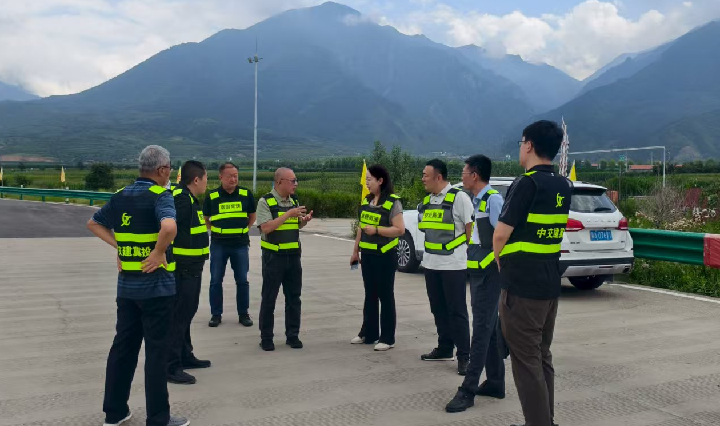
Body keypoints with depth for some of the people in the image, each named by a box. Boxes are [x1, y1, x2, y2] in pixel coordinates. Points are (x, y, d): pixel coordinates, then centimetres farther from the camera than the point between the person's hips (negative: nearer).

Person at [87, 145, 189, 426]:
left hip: (126, 284, 7)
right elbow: (169, 227, -34)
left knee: (123, 345, 15)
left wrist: (118, 246, 11)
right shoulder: (160, 196, -14)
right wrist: (160, 252, -18)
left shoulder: (120, 196, 8)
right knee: (156, 350, 1)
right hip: (156, 286, -7)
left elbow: (94, 223, 19)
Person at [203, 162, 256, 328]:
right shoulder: (212, 196, -1)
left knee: (242, 280, 6)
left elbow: (252, 216, 14)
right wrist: (216, 230, 0)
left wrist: (243, 229, 5)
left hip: (240, 244, 0)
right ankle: (216, 314, 17)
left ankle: (243, 314, 19)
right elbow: (205, 219, 11)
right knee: (216, 281, 5)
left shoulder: (246, 194, 1)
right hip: (218, 244, 0)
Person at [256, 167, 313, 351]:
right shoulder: (265, 202, -9)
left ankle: (293, 336, 20)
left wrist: (304, 220, -2)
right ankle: (266, 338, 14)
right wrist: (289, 214, -22)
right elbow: (266, 227, -21)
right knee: (269, 299, 4)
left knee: (294, 298, 10)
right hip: (273, 256, -5)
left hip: (293, 255, 6)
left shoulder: (294, 201, 10)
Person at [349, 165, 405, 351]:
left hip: (385, 256, -7)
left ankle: (387, 338, 9)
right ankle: (368, 333, 25)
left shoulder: (393, 202, -12)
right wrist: (356, 251, 18)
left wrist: (376, 229, -22)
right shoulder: (366, 200, 10)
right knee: (370, 295, 15)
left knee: (385, 297, 1)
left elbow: (400, 230, -17)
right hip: (368, 255, 7)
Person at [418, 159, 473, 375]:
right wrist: (429, 254, 15)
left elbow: (471, 228, -9)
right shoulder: (427, 201, 11)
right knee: (438, 309, 14)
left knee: (457, 311, -2)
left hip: (453, 265, -7)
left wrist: (467, 254, -8)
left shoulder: (459, 197, -10)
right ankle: (444, 349, 27)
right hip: (431, 264, 7)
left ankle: (464, 356, 5)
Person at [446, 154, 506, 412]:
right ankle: (495, 383, 24)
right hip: (477, 272, 9)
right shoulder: (476, 200, 12)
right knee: (489, 329, 14)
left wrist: (500, 268, -17)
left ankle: (468, 390, -2)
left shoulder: (493, 199, -15)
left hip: (489, 273, -9)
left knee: (481, 330, -6)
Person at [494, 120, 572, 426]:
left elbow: (501, 234, -16)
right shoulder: (563, 186, 9)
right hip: (550, 284, 8)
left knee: (527, 360, 0)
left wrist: (501, 264, 2)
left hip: (522, 286, -8)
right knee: (542, 357, 18)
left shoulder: (527, 183, -16)